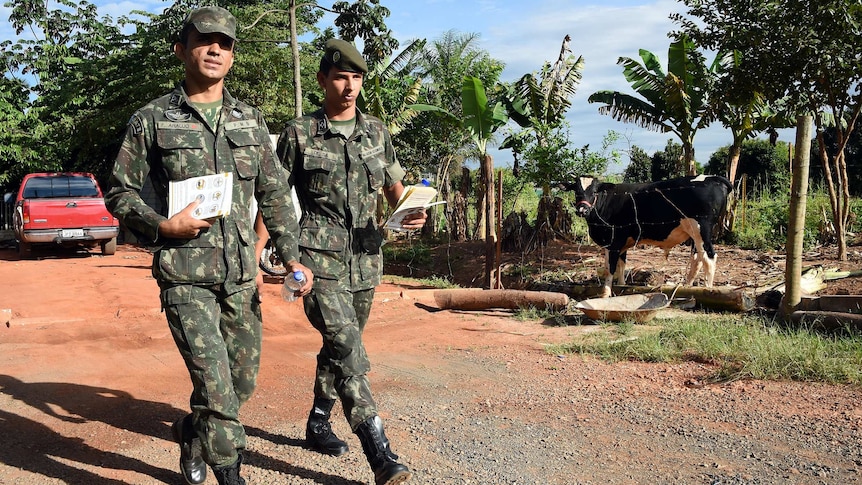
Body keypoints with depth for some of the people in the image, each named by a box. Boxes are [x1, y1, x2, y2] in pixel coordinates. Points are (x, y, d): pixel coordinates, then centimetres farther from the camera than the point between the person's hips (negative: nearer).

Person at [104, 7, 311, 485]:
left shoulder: (250, 120, 9)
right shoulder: (151, 120, -1)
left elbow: (275, 194, 10)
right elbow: (120, 193, 2)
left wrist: (292, 257, 1)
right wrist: (162, 225, -15)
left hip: (242, 274, 5)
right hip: (185, 276, -4)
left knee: (242, 381, 14)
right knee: (216, 384, -11)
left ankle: (189, 434, 42)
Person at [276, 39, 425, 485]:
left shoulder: (376, 131, 11)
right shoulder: (299, 134, -1)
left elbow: (395, 188, 17)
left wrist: (411, 213, -5)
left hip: (365, 260, 5)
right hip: (318, 260, -5)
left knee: (339, 347, 17)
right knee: (349, 351, -16)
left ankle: (317, 424, 37)